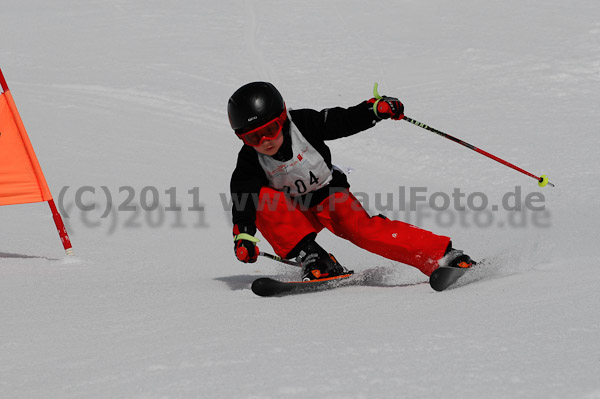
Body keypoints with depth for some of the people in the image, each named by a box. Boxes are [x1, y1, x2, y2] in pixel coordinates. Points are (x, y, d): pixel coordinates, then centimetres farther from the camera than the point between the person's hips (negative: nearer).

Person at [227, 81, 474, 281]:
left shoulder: (303, 124, -18)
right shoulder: (250, 162, -16)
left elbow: (346, 120, -14)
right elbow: (243, 201, -19)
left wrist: (377, 108, -29)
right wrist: (243, 237, -34)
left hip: (329, 194, -1)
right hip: (295, 213, 1)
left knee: (361, 229, -26)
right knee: (264, 201, -28)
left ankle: (443, 255, -27)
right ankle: (312, 258, -27)